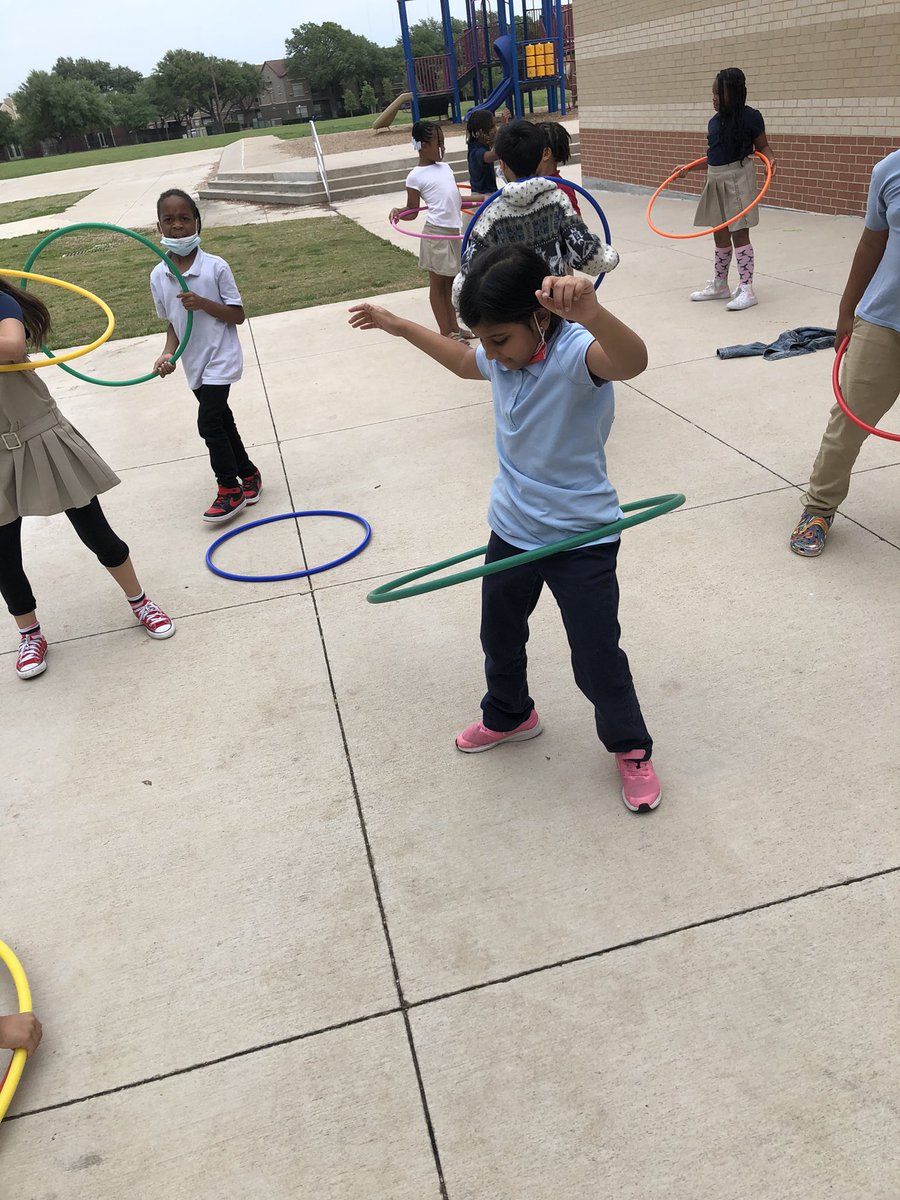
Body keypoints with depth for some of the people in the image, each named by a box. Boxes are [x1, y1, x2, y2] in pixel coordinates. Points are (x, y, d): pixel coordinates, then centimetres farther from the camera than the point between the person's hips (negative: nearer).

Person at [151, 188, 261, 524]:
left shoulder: (215, 267, -13)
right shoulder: (158, 276, 0)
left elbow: (238, 314, -10)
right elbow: (172, 322, 7)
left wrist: (203, 303, -24)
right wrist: (169, 354, -10)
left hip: (220, 359, -5)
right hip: (194, 363, 5)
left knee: (208, 422, -12)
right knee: (221, 420, 16)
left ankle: (230, 489, 3)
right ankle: (248, 474, 33)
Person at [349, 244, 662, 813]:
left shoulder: (575, 351, -25)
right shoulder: (504, 355, -2)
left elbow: (632, 360, -50)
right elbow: (464, 362, 23)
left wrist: (590, 312, -70)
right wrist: (400, 326, 25)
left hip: (582, 538, -7)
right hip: (512, 530, 8)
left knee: (597, 658, 2)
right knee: (499, 637, 24)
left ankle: (631, 749, 30)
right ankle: (509, 715, 52)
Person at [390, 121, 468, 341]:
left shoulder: (445, 167, 14)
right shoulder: (416, 176, -6)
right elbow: (412, 212, -3)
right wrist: (398, 212, -24)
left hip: (454, 231, 7)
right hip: (437, 233, -7)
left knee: (450, 282, 14)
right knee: (438, 283, 3)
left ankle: (453, 328, 22)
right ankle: (446, 332, 8)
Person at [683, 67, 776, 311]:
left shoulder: (750, 117, -8)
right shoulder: (714, 121, 9)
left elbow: (763, 146, -2)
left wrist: (771, 160, -21)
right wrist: (687, 168, 18)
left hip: (738, 179, -7)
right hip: (716, 180, 7)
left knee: (739, 234, -9)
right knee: (720, 235, 14)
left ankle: (746, 289, -6)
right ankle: (719, 285, 25)